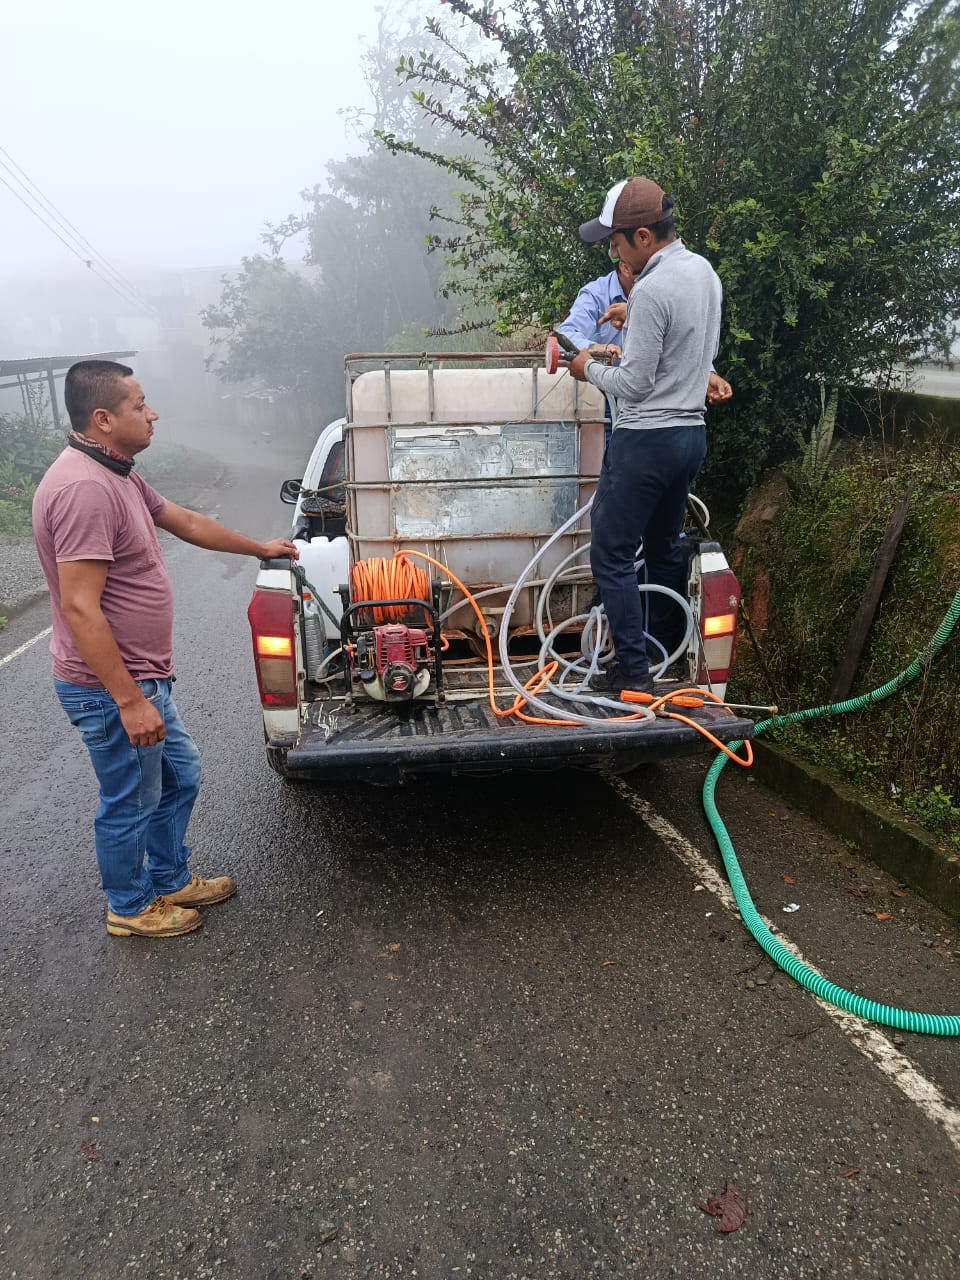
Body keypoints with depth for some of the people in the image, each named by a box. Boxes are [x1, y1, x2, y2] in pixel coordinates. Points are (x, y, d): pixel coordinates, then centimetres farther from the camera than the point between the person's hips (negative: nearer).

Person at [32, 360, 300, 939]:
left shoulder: (118, 476, 8)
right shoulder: (83, 488, -26)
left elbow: (188, 522, 22)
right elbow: (79, 608, -28)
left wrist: (261, 548, 31)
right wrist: (129, 701, -26)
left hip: (142, 679, 10)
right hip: (111, 690, -10)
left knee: (180, 777, 22)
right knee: (131, 804, 9)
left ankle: (170, 881, 41)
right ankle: (130, 908, 32)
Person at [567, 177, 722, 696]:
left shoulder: (651, 291, -20)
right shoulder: (703, 270, 10)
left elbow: (634, 385, -19)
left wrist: (590, 369, -1)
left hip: (646, 439, -9)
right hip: (691, 432, 10)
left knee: (612, 554, -1)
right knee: (665, 546, 19)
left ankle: (633, 669, 3)